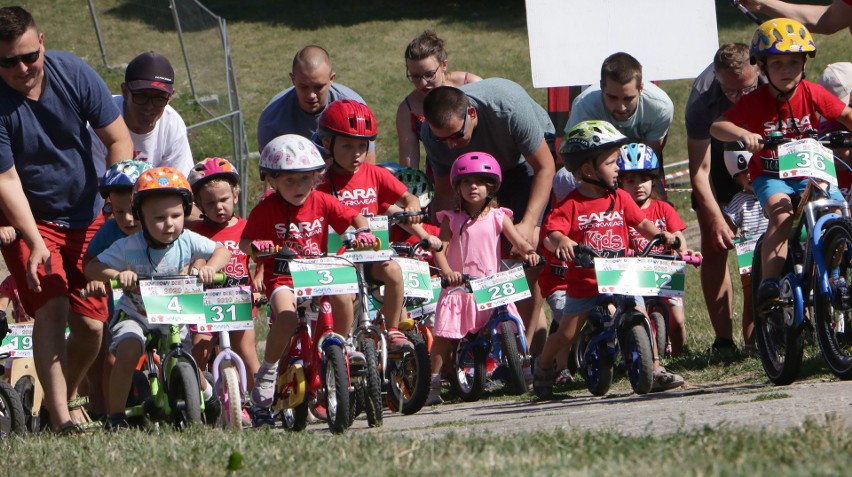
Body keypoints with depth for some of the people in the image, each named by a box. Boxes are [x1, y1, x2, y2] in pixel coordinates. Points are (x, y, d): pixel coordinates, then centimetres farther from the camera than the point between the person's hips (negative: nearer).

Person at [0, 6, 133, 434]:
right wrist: (35, 244, -27)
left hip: (87, 218, 4)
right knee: (51, 307, -23)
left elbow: (118, 139, -4)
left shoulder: (73, 74, -12)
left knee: (91, 325, 2)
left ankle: (66, 397, 27)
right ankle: (60, 416, -27)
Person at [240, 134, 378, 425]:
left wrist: (362, 232, -10)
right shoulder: (267, 209, -6)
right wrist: (256, 245, -27)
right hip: (282, 278, -3)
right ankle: (267, 373, -15)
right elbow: (244, 243, -5)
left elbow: (354, 217, 12)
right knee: (287, 314, -33)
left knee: (343, 299, -26)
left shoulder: (322, 202, 3)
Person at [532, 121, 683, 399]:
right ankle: (543, 367, 28)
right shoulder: (572, 206, -10)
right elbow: (551, 231, -19)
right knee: (566, 334, 4)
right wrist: (560, 241, -41)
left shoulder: (620, 199, 6)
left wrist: (661, 235, -9)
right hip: (584, 282, -3)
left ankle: (656, 371, -6)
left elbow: (640, 222, 9)